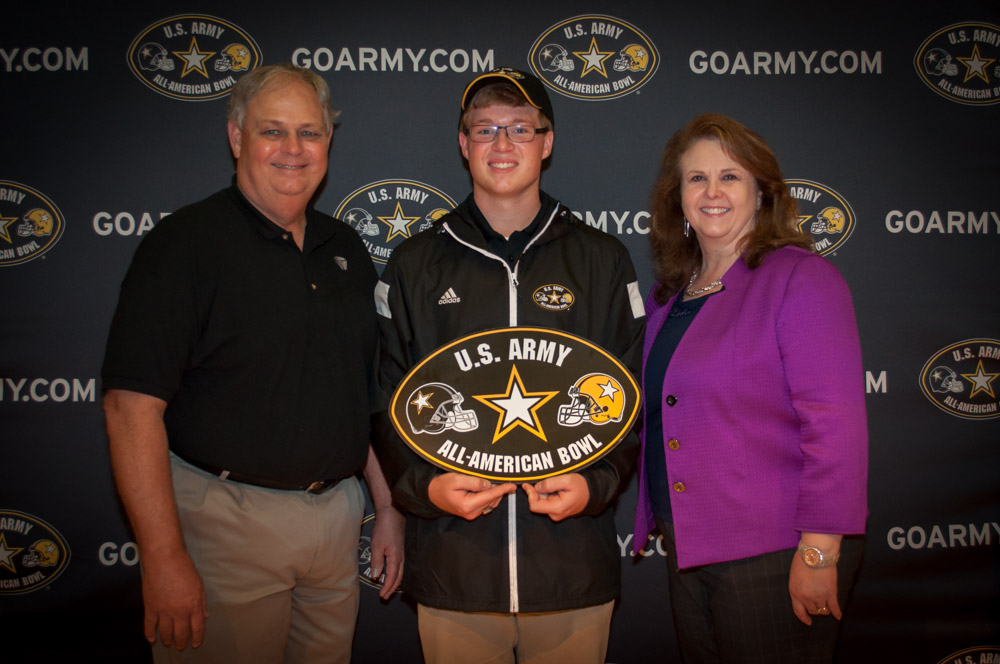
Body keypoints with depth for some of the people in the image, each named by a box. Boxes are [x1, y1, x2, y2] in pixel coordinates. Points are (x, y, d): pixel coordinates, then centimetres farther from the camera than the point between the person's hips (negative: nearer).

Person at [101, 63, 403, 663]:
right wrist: (164, 558, -19)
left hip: (337, 516, 6)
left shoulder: (345, 249, 9)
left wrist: (388, 507, 11)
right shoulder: (185, 243, -10)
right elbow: (133, 406, -16)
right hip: (226, 518, -5)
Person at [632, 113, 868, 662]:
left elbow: (835, 425, -17)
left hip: (773, 555, -6)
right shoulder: (668, 297, 10)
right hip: (687, 550, 7)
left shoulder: (799, 277, -12)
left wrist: (820, 552, -19)